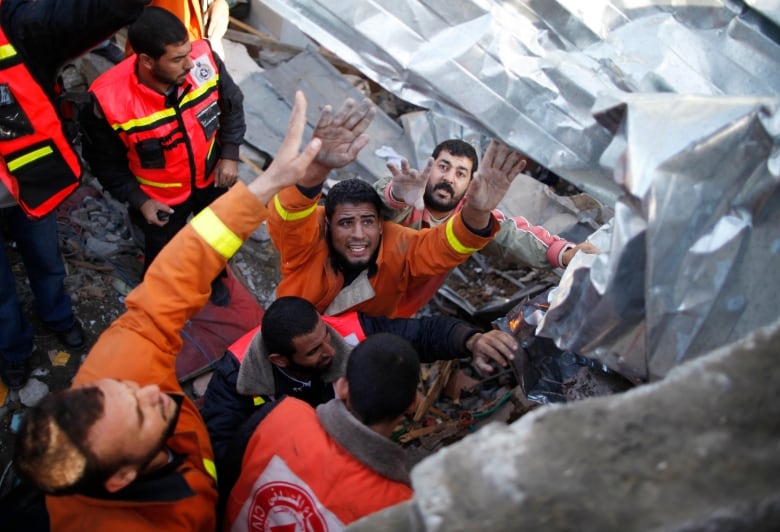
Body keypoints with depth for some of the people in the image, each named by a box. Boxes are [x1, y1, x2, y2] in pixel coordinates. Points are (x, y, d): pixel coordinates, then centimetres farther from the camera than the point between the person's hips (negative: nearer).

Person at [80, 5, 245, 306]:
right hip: (159, 197, -3)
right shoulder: (109, 100, -33)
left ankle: (213, 278, 63)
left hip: (211, 178, 3)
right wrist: (139, 201, -18)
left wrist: (229, 154, -10)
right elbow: (105, 163, -14)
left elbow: (232, 105, -6)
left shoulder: (204, 60, -28)